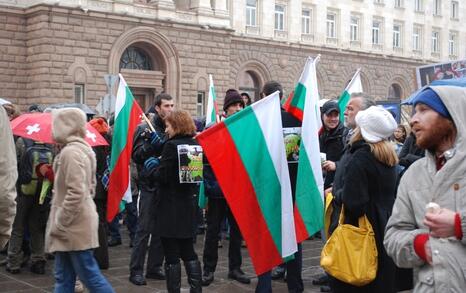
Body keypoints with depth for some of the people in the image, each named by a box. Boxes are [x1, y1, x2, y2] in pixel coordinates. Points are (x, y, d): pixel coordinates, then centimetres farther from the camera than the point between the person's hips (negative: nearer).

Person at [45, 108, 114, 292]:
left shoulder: (71, 152, -17)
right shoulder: (82, 149, 13)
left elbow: (76, 193, -25)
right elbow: (90, 187, 20)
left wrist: (59, 223, -16)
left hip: (74, 227, -10)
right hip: (71, 227, 10)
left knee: (89, 275, -2)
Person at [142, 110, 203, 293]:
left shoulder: (172, 146, -15)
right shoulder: (196, 145, 7)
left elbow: (162, 177, -18)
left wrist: (151, 167, 1)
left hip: (171, 208, -7)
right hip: (189, 205, 7)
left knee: (172, 255, 1)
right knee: (188, 252, 16)